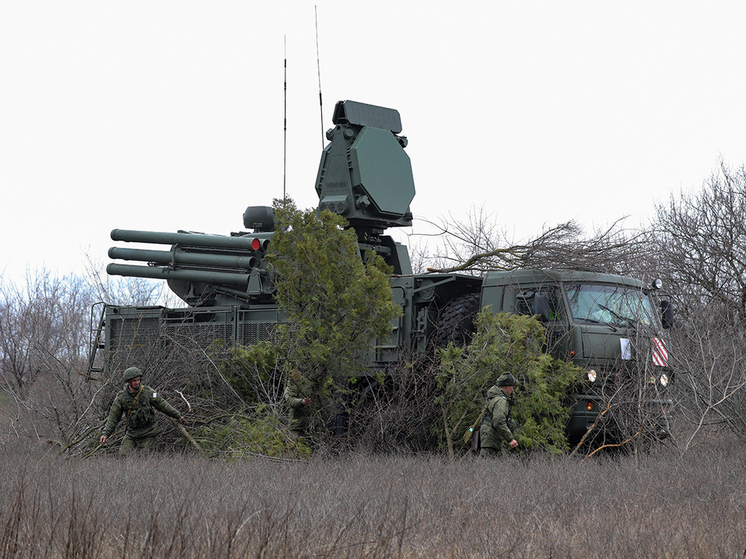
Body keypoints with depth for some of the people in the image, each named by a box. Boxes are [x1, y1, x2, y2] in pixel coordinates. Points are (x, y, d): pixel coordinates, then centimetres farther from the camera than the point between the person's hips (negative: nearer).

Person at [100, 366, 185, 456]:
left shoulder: (148, 392, -5)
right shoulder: (121, 397, -4)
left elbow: (163, 405, 5)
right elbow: (113, 417, -2)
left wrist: (178, 416, 10)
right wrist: (106, 434, -11)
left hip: (147, 433, -1)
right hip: (131, 434, 1)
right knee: (123, 455, -10)